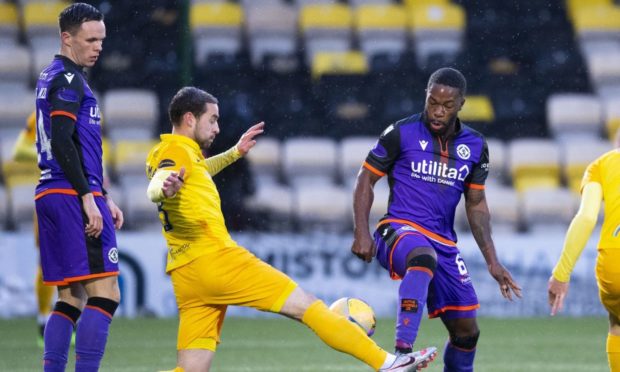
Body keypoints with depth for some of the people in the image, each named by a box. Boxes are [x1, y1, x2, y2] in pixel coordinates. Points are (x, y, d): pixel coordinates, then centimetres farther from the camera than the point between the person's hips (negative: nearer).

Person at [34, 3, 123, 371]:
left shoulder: (53, 76, 21)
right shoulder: (68, 79, -9)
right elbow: (61, 141, -19)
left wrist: (104, 197, 26)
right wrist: (88, 197, -20)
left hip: (51, 195, 10)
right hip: (73, 197, -10)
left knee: (71, 299, 11)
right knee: (105, 295, -11)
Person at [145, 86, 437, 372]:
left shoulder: (160, 154, 20)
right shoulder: (178, 151, -8)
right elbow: (154, 188, -30)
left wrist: (235, 152, 49)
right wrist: (165, 189, -52)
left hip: (186, 274, 10)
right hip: (216, 260, -10)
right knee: (307, 306, -3)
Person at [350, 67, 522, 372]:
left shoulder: (475, 146, 8)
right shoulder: (401, 133, -4)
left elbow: (476, 204, 15)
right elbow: (366, 179, 2)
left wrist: (492, 261, 9)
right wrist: (362, 233, -11)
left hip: (444, 243, 6)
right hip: (399, 229, -6)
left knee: (467, 332, 4)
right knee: (424, 257, -41)